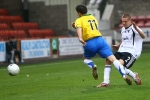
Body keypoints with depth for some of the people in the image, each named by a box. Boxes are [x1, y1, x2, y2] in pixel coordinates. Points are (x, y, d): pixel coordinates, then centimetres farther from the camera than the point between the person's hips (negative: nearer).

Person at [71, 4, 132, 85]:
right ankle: (124, 75, -24)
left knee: (86, 59, 26)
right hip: (100, 40, 3)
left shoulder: (79, 20, 7)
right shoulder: (92, 17, 25)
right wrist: (75, 26, 37)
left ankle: (93, 66, -7)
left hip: (90, 43, -3)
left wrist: (80, 38, -35)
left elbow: (79, 29, -16)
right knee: (113, 59, -5)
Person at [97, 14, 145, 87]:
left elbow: (143, 36, -28)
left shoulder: (134, 29, -8)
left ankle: (135, 76, -7)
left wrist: (136, 29, -44)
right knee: (108, 59, -11)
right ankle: (106, 82, -11)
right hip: (122, 51, 8)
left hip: (131, 52, -8)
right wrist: (118, 46, 25)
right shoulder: (123, 29, 18)